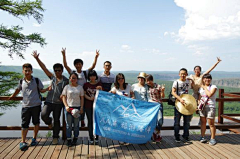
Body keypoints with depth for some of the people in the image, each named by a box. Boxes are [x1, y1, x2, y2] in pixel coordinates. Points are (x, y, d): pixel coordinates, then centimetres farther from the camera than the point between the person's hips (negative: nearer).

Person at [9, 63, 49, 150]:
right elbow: (18, 90, 22)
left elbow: (41, 90, 3)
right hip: (25, 106, 1)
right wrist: (12, 96, 32)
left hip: (36, 105, -1)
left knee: (36, 123, 10)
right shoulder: (21, 81, 3)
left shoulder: (37, 80, -3)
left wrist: (48, 88, -15)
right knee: (24, 124, 1)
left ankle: (34, 139, 27)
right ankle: (23, 142, 9)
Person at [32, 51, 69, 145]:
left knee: (56, 120, 6)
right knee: (43, 114, -21)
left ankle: (55, 137, 21)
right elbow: (44, 67, 3)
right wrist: (37, 58, -2)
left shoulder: (66, 81, -1)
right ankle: (49, 122, 15)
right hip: (49, 101, 2)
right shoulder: (52, 77, 5)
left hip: (58, 103, -1)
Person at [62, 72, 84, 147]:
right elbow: (64, 97, 2)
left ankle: (75, 139, 20)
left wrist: (81, 107, -2)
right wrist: (66, 106, -10)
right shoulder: (67, 87, 3)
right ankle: (69, 140, 12)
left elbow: (82, 98, 6)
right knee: (68, 125, 4)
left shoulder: (80, 87, 6)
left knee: (76, 124, 8)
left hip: (77, 107, 1)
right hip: (68, 108, -1)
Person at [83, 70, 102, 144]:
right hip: (88, 105, 0)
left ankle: (96, 138, 12)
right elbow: (84, 94, 2)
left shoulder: (99, 84, 5)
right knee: (90, 121, 5)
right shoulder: (86, 84, 6)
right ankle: (91, 138, 14)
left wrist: (100, 89, -16)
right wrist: (89, 98, -14)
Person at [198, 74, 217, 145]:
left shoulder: (213, 87, -4)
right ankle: (202, 137, 21)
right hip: (202, 107, 5)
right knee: (203, 122, 11)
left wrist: (205, 87, -9)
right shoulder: (201, 88, 14)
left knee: (211, 123, -1)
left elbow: (209, 94, -20)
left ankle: (212, 139, 11)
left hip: (210, 107, -5)